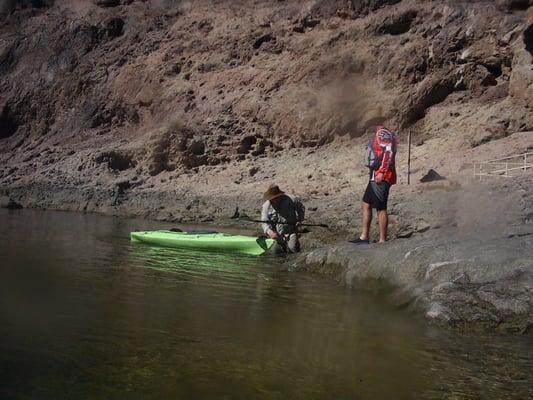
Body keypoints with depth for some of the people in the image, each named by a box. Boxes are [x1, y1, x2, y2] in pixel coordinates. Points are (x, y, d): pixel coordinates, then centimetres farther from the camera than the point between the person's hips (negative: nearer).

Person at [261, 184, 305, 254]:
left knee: (294, 248, -22)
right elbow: (265, 222, -7)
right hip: (276, 234, 2)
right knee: (277, 250, -16)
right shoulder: (266, 206, -5)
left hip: (291, 231, -2)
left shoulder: (290, 200, -10)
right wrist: (269, 232, -26)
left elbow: (301, 208, 9)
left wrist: (299, 220, 5)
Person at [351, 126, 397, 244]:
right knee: (365, 205, 13)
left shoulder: (382, 132, -7)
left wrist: (381, 172, -26)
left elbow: (389, 152, -20)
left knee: (381, 208, -7)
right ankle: (364, 237, 16)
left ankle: (382, 241, -3)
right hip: (375, 176, 10)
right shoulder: (377, 137, 22)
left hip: (381, 176, -10)